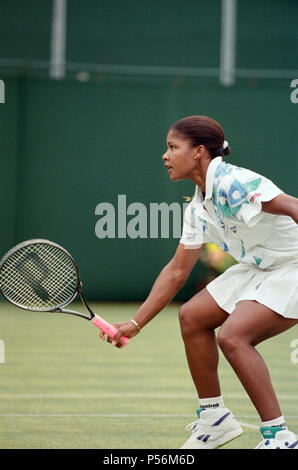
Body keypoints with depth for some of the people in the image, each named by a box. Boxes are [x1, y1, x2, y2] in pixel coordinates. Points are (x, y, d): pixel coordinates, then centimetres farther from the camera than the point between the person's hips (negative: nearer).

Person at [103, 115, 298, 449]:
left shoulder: (233, 183, -22)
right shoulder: (198, 207, 7)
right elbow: (177, 271, 14)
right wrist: (136, 324, 12)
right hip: (258, 269, 10)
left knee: (232, 335, -24)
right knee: (192, 316, 9)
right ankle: (214, 417, 20)